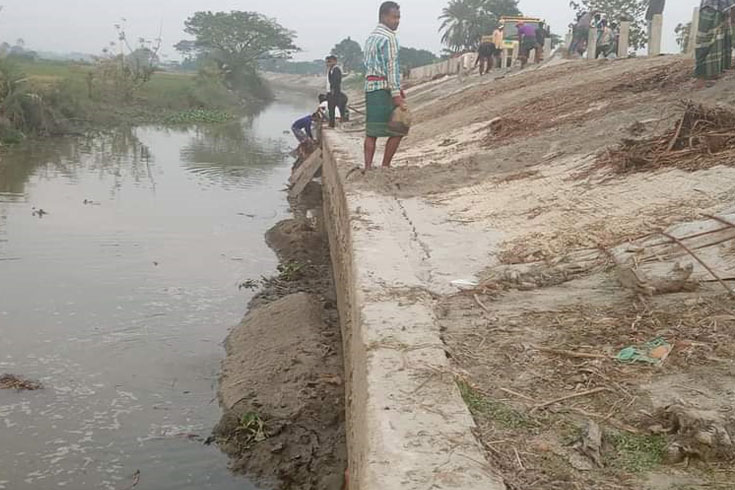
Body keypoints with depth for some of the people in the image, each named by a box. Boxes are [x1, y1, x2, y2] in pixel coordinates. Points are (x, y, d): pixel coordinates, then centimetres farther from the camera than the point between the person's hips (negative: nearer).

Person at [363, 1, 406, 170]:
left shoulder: (371, 37, 19)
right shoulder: (389, 38, -9)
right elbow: (391, 66, -15)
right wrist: (396, 94, -17)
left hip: (369, 86, 9)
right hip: (384, 88, -9)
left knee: (371, 131, 6)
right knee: (397, 130, -2)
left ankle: (368, 167, 2)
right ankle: (385, 166, -1)